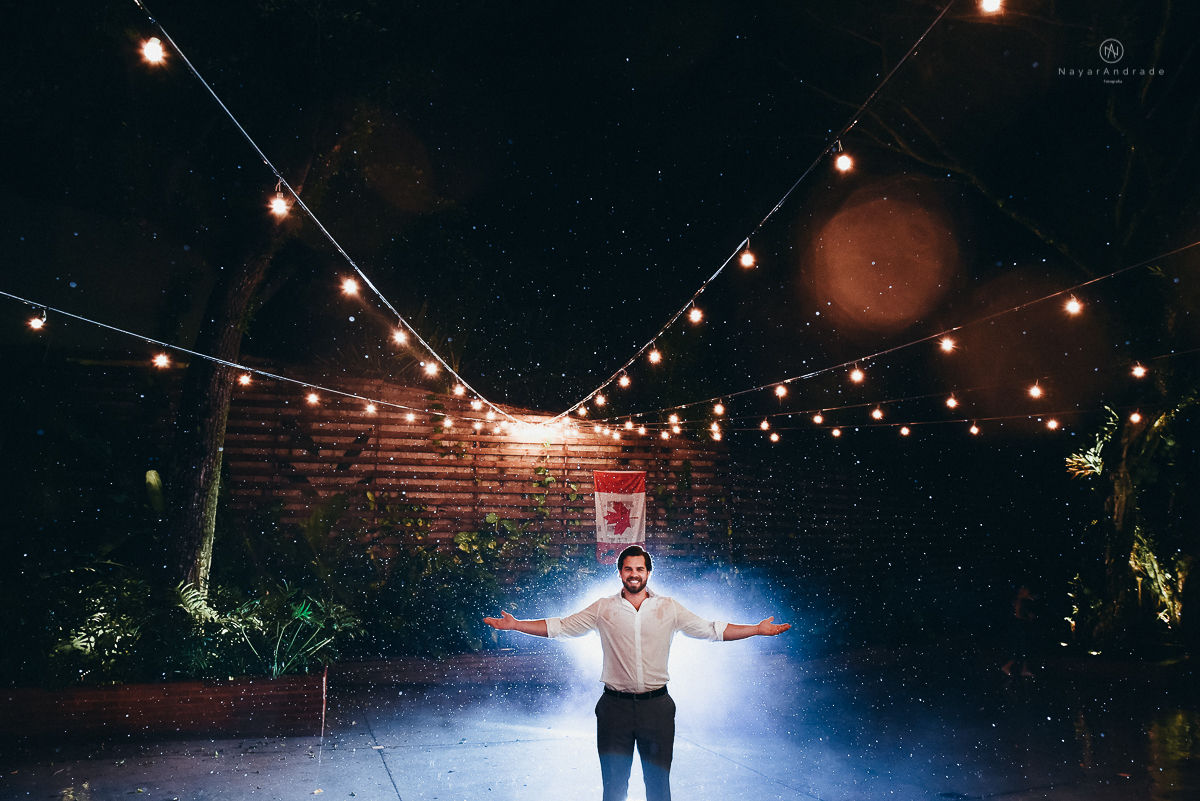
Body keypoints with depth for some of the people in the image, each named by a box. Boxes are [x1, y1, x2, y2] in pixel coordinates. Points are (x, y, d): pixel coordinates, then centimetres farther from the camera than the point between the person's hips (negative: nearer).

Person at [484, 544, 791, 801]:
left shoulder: (669, 608, 4)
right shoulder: (603, 609, 3)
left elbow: (710, 629, 6)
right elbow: (561, 627, 6)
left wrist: (758, 629, -2)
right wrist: (514, 625, 0)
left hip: (657, 705, 0)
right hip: (615, 705, 0)